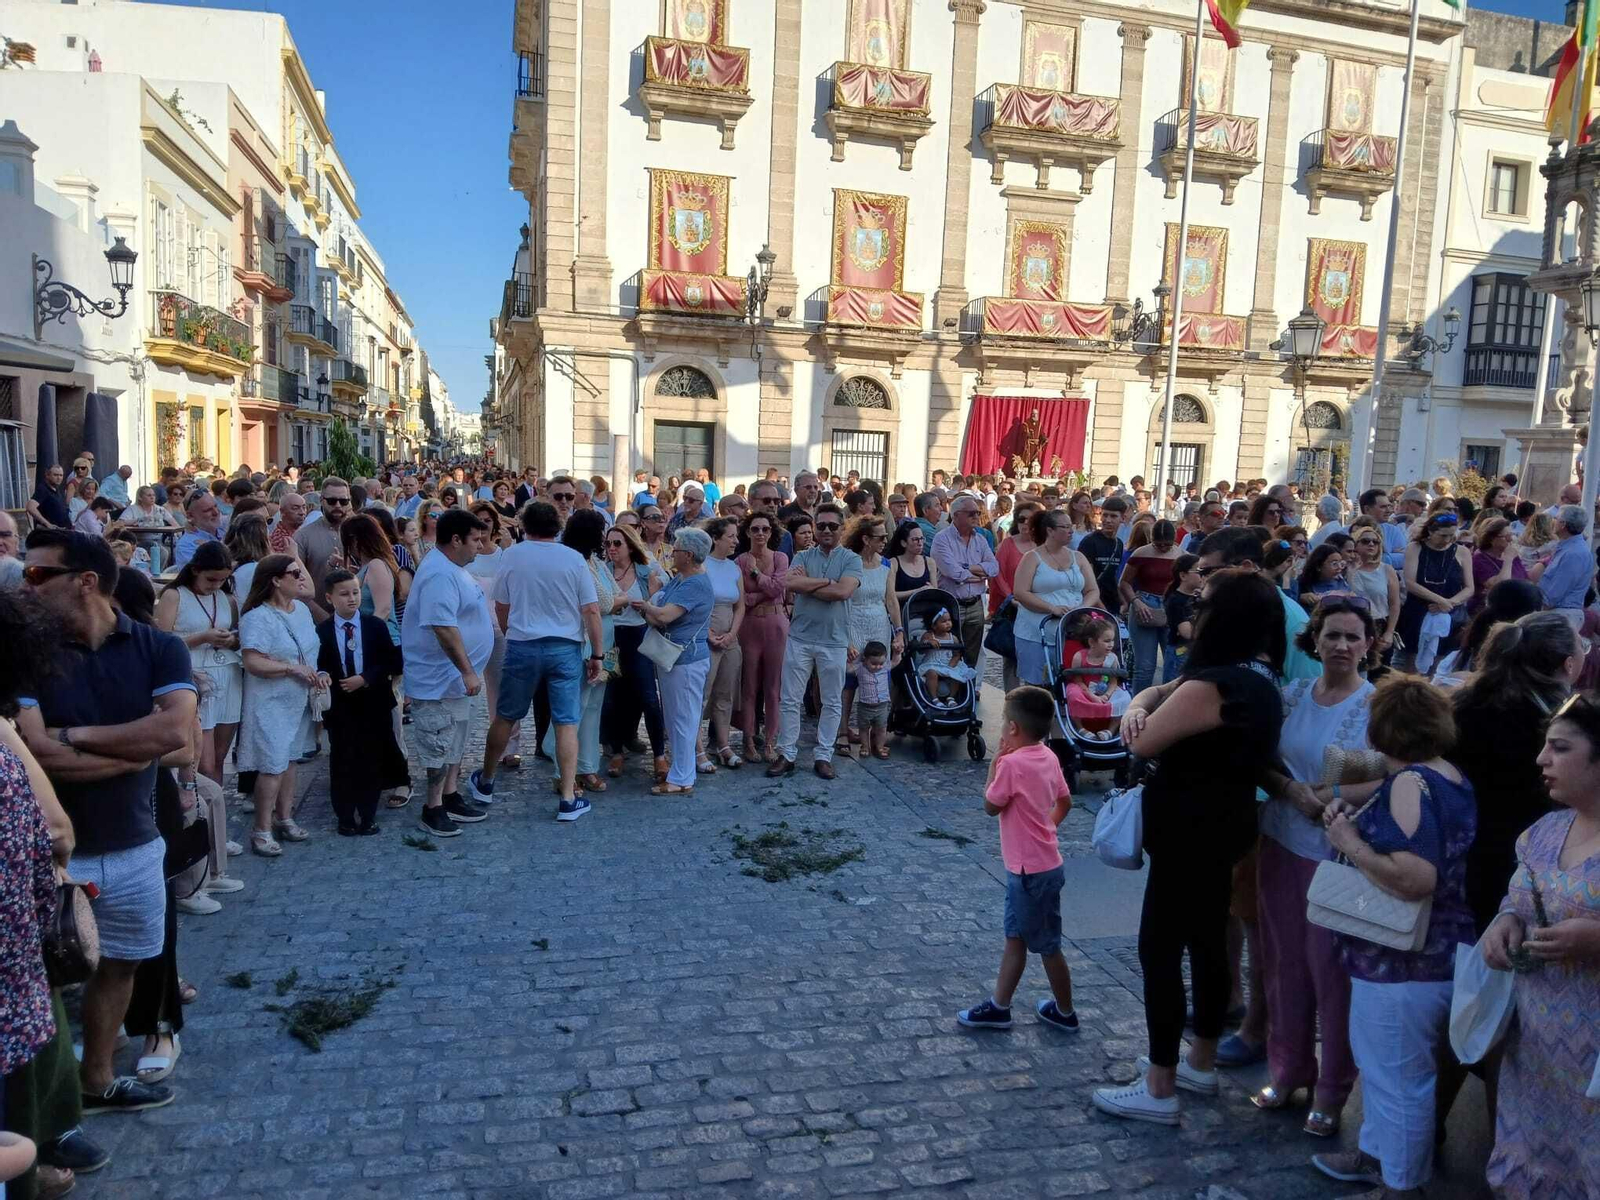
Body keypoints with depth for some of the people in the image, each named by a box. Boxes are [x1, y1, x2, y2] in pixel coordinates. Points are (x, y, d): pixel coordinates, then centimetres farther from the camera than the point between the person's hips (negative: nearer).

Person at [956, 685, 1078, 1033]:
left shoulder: (1012, 763, -23)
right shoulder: (1048, 757, 2)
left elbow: (990, 807, -12)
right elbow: (1064, 803, 13)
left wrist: (993, 766, -6)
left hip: (1031, 870, -8)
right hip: (1043, 862, 9)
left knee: (1047, 945, 8)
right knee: (1015, 937, 16)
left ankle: (1065, 1013, 23)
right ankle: (998, 1007, 25)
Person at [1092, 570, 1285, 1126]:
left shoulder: (1211, 686, -26)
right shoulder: (1262, 679, 6)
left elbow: (1141, 742, -19)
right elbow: (1166, 689, 7)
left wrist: (1138, 709, 1)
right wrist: (1145, 703, -14)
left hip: (1189, 832, -10)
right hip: (1223, 826, 10)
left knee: (1160, 949, 1)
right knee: (1208, 943, 20)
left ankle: (1159, 1089, 11)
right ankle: (1201, 1063, 35)